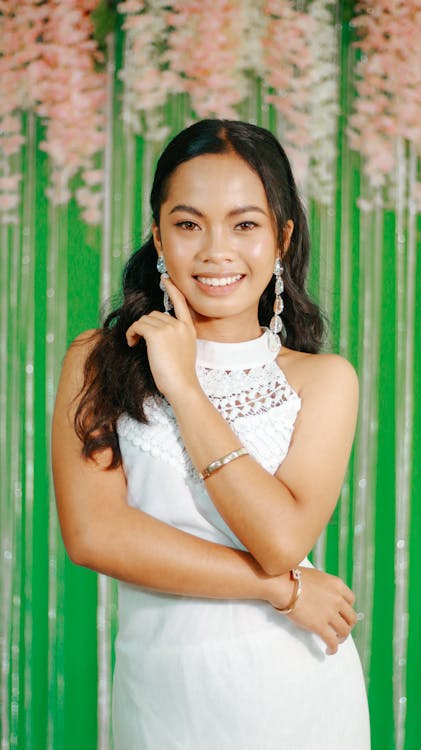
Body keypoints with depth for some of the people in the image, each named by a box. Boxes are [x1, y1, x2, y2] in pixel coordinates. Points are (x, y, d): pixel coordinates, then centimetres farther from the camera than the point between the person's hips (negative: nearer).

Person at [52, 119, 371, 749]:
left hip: (297, 694, 1)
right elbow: (92, 533, -13)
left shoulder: (323, 379, -3)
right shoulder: (99, 360, -3)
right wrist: (281, 588, -14)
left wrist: (183, 388, -15)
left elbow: (284, 540, -16)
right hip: (161, 690, 0)